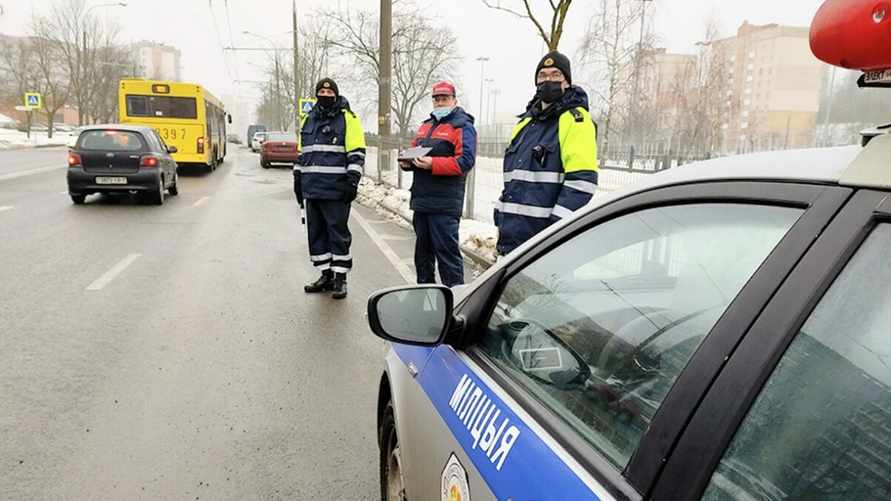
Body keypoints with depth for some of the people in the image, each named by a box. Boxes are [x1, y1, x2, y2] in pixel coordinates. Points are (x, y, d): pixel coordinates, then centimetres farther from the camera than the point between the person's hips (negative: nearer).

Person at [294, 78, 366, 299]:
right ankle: (326, 275, 21)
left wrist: (352, 180, -15)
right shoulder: (309, 119, 18)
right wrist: (298, 177, 20)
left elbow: (357, 154, -7)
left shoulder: (347, 118, -1)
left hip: (336, 189, -7)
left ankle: (340, 278, 5)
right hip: (311, 188, 7)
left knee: (338, 233, -3)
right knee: (316, 233, 10)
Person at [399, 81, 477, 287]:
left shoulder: (462, 126, -5)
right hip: (421, 200, 8)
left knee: (447, 251, -8)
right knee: (423, 251, 17)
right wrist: (407, 162, 3)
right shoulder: (425, 125, 21)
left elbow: (466, 161, -17)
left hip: (444, 205, -8)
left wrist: (433, 164, -25)